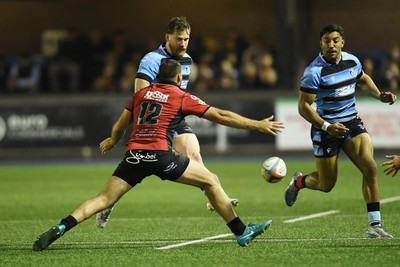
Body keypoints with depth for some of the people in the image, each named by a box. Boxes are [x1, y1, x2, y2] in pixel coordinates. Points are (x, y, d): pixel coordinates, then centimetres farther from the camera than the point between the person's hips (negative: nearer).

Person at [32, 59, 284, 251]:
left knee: (103, 199, 2)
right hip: (161, 154, -4)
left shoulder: (141, 94, 20)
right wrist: (257, 125, 14)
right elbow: (220, 116, 8)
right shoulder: (183, 98, 9)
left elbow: (120, 126, 29)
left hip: (134, 155, 4)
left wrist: (113, 141, 52)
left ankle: (61, 227, -19)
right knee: (211, 181, 11)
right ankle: (242, 232, 11)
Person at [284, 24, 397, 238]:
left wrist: (379, 95, 7)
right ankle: (298, 182, 42)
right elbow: (303, 106, -16)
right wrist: (326, 126, -27)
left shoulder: (352, 61, 1)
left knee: (370, 167, -17)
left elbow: (363, 79, 24)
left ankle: (374, 225, -14)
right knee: (326, 185, 5)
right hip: (326, 128, -4)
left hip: (352, 123, 4)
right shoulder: (315, 71, -17)